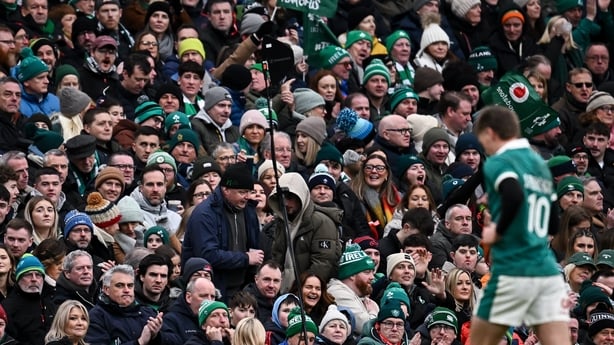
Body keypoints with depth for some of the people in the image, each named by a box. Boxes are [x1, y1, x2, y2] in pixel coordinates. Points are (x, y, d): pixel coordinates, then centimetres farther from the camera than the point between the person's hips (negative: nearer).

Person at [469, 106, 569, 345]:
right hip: (548, 272, 6)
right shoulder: (540, 165, 18)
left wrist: (498, 231, -11)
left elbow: (515, 196, -26)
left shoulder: (498, 162, -4)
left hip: (513, 273, -6)